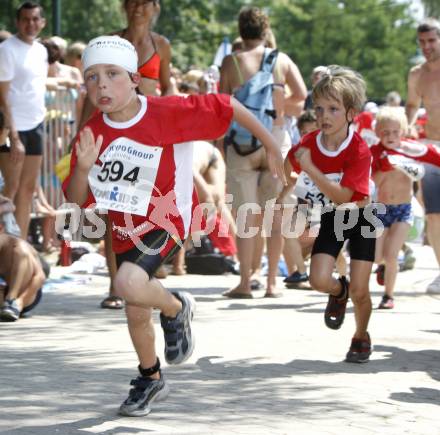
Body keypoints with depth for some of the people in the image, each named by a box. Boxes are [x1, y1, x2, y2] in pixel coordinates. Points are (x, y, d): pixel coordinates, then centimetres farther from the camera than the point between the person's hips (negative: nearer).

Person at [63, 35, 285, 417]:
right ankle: (151, 379, 45)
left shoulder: (167, 113, -22)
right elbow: (76, 200, -5)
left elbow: (227, 107, -13)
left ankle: (176, 308, 2)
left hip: (165, 222, -6)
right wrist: (83, 167, -27)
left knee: (129, 285, -32)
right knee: (136, 313, 18)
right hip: (125, 230, 6)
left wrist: (271, 146, -6)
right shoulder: (91, 134, -9)